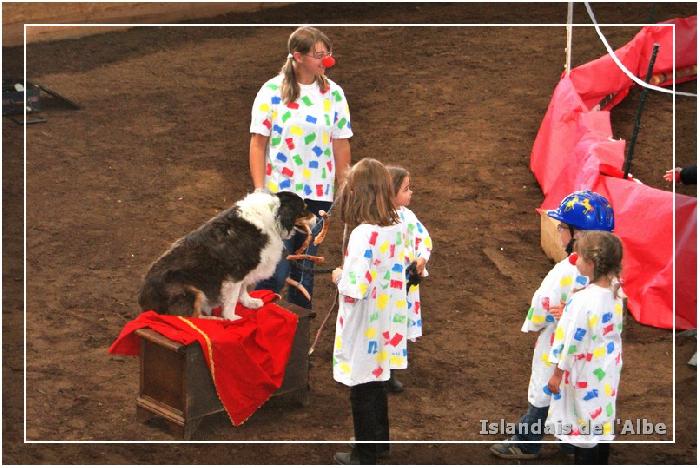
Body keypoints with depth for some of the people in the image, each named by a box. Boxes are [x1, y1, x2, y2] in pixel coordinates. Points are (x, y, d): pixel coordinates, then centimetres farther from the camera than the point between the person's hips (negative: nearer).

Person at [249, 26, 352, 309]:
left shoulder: (334, 93, 4)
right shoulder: (273, 91, -4)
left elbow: (341, 146, 8)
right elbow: (258, 144, -3)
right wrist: (259, 190, -8)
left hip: (319, 194, 3)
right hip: (279, 192, -3)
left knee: (305, 268, 11)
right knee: (275, 271, -5)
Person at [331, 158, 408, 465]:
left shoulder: (364, 233, -25)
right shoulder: (397, 228, -1)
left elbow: (355, 289, -29)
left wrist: (338, 276, -9)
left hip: (363, 331, -7)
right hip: (383, 327, 7)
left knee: (362, 392, 7)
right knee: (377, 385, 24)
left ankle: (364, 456, 19)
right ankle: (380, 441, 38)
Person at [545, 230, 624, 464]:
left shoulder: (583, 301, -27)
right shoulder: (615, 293, -5)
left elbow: (571, 342, -20)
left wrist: (557, 374, -9)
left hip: (585, 377, -7)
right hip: (608, 374, 7)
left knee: (584, 428, 5)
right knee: (603, 421, 19)